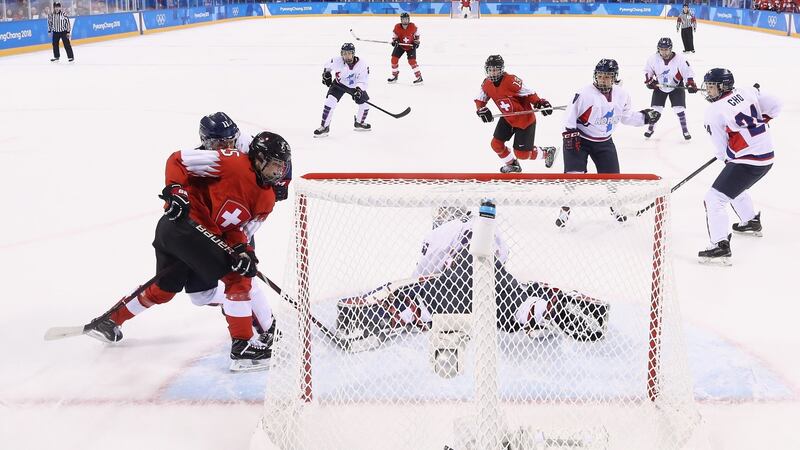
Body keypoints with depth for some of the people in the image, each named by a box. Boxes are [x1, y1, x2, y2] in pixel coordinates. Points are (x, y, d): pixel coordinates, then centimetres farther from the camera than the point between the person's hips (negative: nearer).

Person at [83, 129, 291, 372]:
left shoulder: (266, 199, 9)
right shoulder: (233, 161, -14)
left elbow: (236, 228, 7)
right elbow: (177, 160, -10)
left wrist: (243, 250, -12)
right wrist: (174, 190, -22)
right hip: (185, 221, -10)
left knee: (165, 288, 24)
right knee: (237, 277, -10)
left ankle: (110, 320, 43)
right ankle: (242, 347, -8)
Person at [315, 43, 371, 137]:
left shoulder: (362, 64, -29)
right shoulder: (337, 61, -27)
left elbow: (364, 81, -30)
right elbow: (328, 65, -1)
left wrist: (359, 89, -46)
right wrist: (326, 74, -12)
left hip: (356, 86, 1)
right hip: (339, 84, -1)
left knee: (365, 103, 0)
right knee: (330, 101, -21)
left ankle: (359, 123, 30)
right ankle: (324, 127, -11)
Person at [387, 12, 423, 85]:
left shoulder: (412, 26, -19)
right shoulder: (397, 27, -18)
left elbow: (416, 32, 3)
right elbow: (394, 35, -1)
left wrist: (417, 40, -1)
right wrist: (394, 40, -18)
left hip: (411, 46, -3)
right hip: (400, 45, 3)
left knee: (412, 61, -16)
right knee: (394, 59, -5)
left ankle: (419, 77, -11)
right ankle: (394, 76, 14)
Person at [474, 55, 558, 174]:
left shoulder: (511, 81, -27)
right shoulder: (486, 84, -7)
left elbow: (529, 94, -21)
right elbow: (480, 100, 3)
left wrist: (541, 103, -33)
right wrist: (482, 110, -17)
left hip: (525, 119, -7)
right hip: (507, 118, 7)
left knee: (522, 153, -3)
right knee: (496, 144, 2)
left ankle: (548, 152, 25)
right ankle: (512, 164, 31)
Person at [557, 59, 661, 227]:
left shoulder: (622, 95, -2)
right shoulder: (585, 93, -19)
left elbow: (627, 116, 12)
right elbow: (571, 114, -15)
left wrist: (645, 117, 4)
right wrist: (570, 134, -21)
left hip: (604, 142, 4)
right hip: (579, 139, -4)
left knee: (612, 175, 5)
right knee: (574, 174, -12)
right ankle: (565, 210, 0)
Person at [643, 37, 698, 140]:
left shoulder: (680, 59, -23)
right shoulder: (653, 59, -17)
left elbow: (688, 72, -16)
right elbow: (648, 71, 1)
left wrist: (691, 84, -27)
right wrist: (649, 81, -12)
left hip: (676, 86, -2)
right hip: (659, 86, 2)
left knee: (679, 108, -9)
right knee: (655, 108, 1)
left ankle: (685, 130, 4)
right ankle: (651, 128, 21)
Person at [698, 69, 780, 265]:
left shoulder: (714, 112, -13)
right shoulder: (749, 92, 3)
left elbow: (721, 151, -6)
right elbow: (775, 106, 9)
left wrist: (725, 157, 15)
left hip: (747, 162, -9)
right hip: (767, 155, 9)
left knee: (714, 198, -8)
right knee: (733, 185, 33)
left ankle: (720, 246, -16)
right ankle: (752, 222, 52)